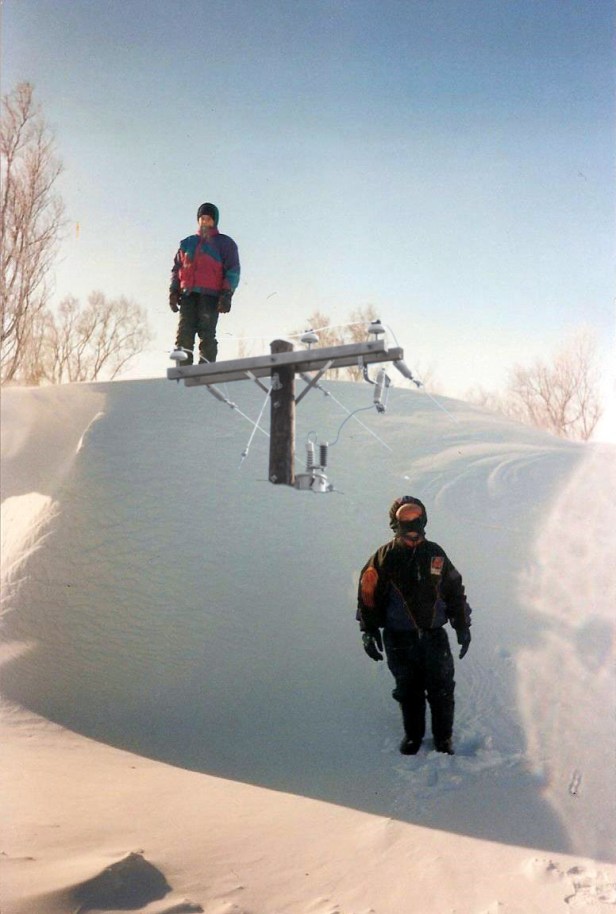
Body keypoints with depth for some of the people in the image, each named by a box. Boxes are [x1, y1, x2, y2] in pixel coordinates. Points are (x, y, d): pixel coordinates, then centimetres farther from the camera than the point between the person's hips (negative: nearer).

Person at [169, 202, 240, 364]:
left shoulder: (225, 243, 13)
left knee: (207, 334, -12)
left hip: (210, 295, -3)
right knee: (185, 332, -9)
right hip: (188, 294, 4)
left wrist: (227, 294, -9)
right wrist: (174, 291, 10)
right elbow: (177, 268, 25)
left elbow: (233, 271, 4)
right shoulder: (188, 243, 25)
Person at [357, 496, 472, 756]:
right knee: (408, 690, 9)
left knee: (441, 688, 3)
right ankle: (413, 735, 28)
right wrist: (369, 632, -4)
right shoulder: (384, 557, -2)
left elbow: (455, 591, 13)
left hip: (434, 634, 2)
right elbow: (368, 593, 0)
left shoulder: (435, 554, 6)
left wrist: (463, 627, 12)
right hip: (400, 638, -1)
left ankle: (444, 737, 21)